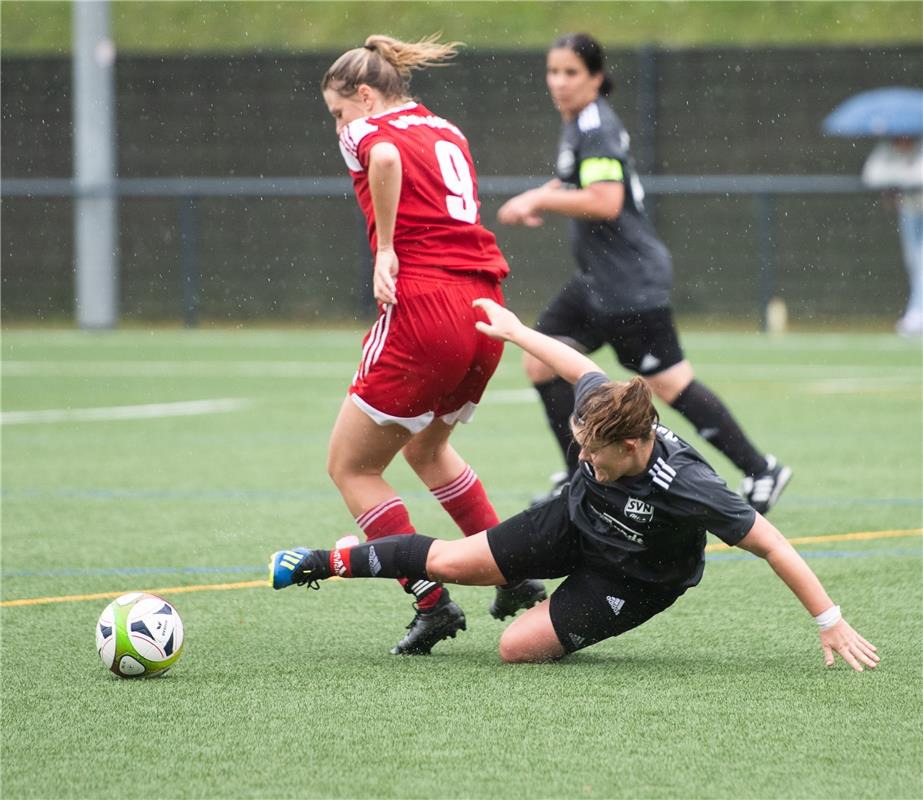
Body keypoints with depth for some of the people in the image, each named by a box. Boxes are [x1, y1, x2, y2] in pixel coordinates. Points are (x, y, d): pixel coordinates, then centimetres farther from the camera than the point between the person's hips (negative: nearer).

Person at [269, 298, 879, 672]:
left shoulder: (687, 488, -40)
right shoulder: (608, 410, -25)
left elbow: (771, 545, -35)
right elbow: (580, 367, -3)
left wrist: (831, 624, -33)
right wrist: (516, 332, 13)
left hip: (634, 580, -5)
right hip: (575, 522, 5)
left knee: (519, 647, -17)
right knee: (450, 561, 0)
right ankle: (329, 563, 18)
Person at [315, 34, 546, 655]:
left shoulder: (369, 131, -1)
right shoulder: (448, 132, 22)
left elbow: (386, 159, -26)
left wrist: (386, 248, -19)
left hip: (423, 308, -8)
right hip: (484, 305, 8)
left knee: (351, 466, 7)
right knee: (426, 445, 31)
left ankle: (433, 603, -1)